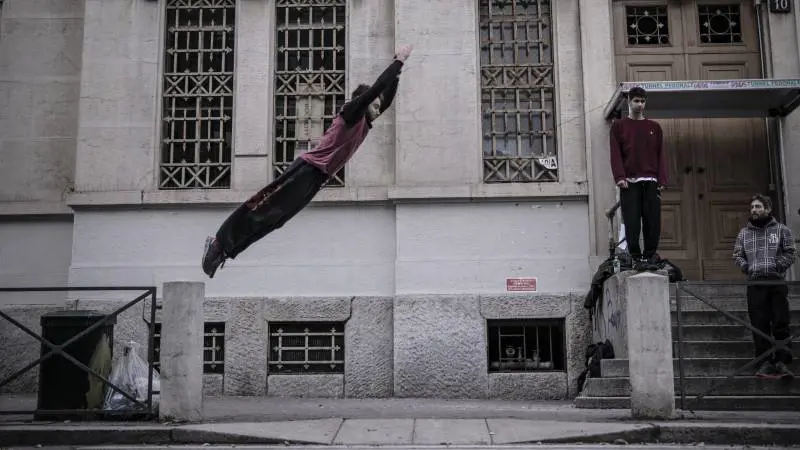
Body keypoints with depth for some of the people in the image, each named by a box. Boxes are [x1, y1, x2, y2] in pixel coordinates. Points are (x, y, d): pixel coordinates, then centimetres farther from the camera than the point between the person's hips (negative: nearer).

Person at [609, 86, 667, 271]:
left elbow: (661, 155, 11)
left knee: (653, 221, -2)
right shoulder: (619, 126, 10)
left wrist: (662, 180, 0)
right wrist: (620, 177, -12)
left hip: (651, 182, 2)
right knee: (632, 222, -5)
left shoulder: (654, 127, 16)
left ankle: (650, 256, 7)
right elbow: (615, 154, 1)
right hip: (629, 182, -2)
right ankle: (636, 257, 1)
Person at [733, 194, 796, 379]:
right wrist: (746, 267, -4)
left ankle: (783, 362, -3)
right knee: (760, 325, 0)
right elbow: (737, 255, 12)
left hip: (777, 283, -2)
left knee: (781, 324, -5)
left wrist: (777, 266, -11)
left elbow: (790, 254, 2)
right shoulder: (744, 233, 15)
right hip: (755, 284, 2)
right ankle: (766, 362, 3)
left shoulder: (781, 230, 8)